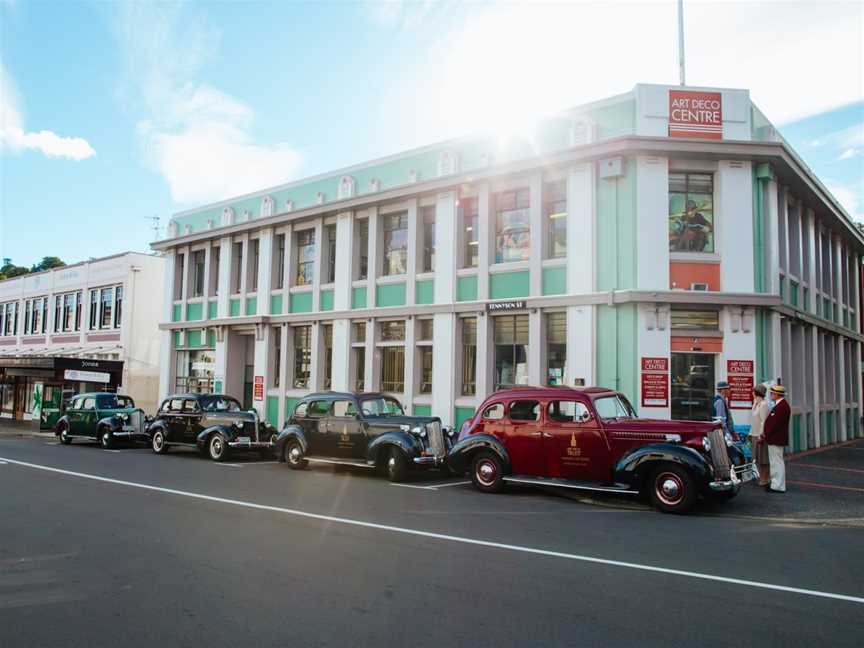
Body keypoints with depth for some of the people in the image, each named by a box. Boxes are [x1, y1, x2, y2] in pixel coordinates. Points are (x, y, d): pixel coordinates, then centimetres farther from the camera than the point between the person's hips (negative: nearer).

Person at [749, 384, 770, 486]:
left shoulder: (763, 405, -14)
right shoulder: (756, 404, 15)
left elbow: (764, 421, -18)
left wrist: (761, 435, -20)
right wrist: (751, 434, 18)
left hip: (761, 436, -9)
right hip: (755, 435, 9)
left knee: (763, 459, -3)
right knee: (757, 458, 12)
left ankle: (765, 479, 3)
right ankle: (761, 477, 20)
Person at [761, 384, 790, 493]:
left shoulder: (782, 406, -19)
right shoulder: (779, 405, 15)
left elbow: (775, 423, -23)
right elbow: (771, 421, 18)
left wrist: (766, 434, -14)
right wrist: (765, 433, 11)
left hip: (776, 439, -11)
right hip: (774, 439, 11)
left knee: (777, 462, -5)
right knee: (774, 462, 16)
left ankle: (778, 486, 1)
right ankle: (775, 484, 24)